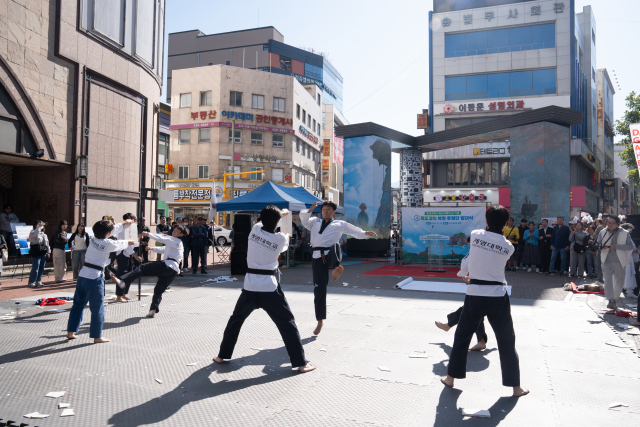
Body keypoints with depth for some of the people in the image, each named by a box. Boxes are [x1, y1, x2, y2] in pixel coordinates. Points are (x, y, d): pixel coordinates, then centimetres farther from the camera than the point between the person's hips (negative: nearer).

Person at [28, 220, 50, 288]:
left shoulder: (44, 234, 21)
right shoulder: (32, 233, 0)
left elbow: (47, 244, 21)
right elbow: (36, 233, -26)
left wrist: (48, 252, 15)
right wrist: (40, 226, -17)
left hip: (43, 253, 7)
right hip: (36, 253, -7)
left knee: (41, 268, 6)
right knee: (35, 268, -9)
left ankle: (38, 281, 15)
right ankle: (31, 282, -1)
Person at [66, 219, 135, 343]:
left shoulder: (94, 239, 7)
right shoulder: (108, 244, -13)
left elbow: (113, 229, 21)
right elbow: (121, 244, 8)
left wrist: (124, 223, 35)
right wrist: (129, 242, 30)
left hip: (82, 276, 8)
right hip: (95, 278, -7)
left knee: (78, 305, 18)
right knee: (97, 309, 4)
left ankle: (70, 332, 26)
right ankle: (96, 336, 12)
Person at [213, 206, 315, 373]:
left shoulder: (255, 229, 0)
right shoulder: (280, 238, -6)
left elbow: (265, 222, 23)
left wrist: (279, 213, 40)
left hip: (250, 286, 3)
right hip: (270, 287, -3)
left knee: (235, 320, 22)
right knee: (287, 323, 5)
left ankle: (222, 355, 32)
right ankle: (301, 362, 5)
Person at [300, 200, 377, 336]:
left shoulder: (340, 224, 15)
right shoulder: (315, 222, 21)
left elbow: (355, 231, 9)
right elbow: (304, 219, 7)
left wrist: (365, 233, -8)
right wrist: (311, 209, -7)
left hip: (332, 254, -1)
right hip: (318, 257, 1)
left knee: (334, 247, -38)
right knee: (319, 290, 0)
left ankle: (336, 268, -58)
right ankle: (320, 321, 11)